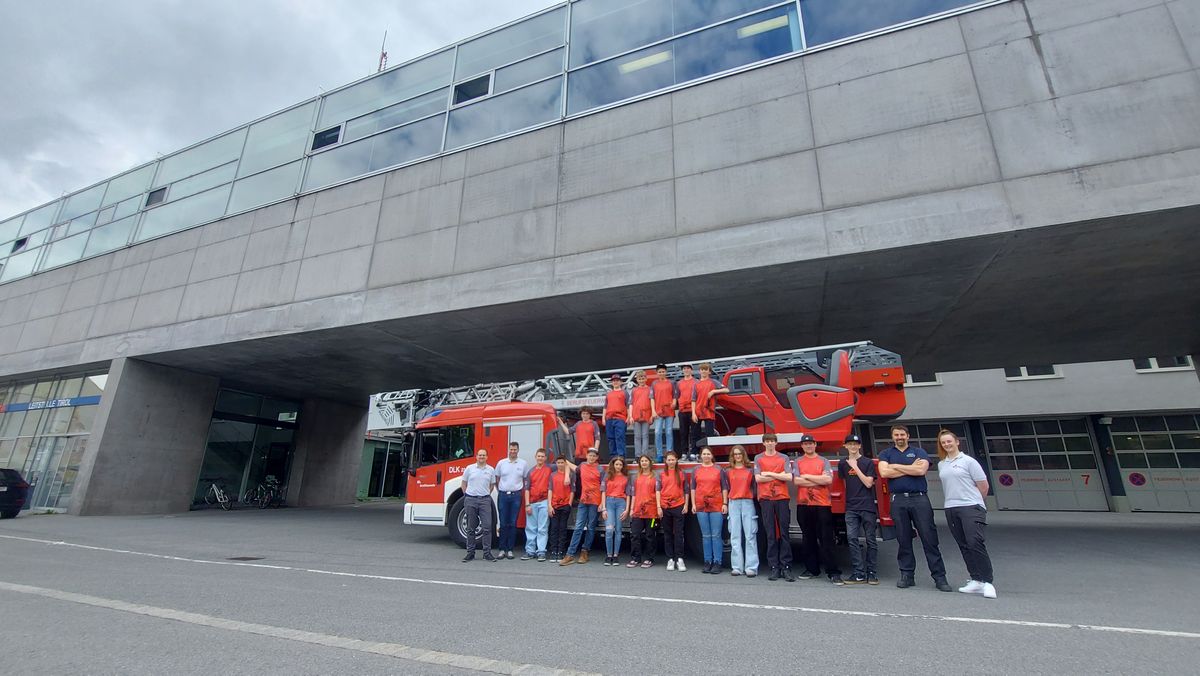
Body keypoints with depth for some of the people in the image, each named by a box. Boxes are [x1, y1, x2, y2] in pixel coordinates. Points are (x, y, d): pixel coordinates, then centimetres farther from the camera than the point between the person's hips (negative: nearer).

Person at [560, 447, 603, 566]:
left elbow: (603, 488, -6)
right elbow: (575, 474, 27)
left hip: (595, 501, -3)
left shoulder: (600, 470, -4)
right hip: (583, 500, 3)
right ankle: (570, 555, -2)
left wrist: (602, 504, -11)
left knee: (591, 527, 5)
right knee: (578, 527, -1)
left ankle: (584, 552, 17)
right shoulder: (582, 466, 7)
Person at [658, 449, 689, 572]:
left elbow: (686, 490, 6)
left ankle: (679, 559, 2)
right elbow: (658, 490, 5)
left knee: (678, 533, -2)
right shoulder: (661, 475, 7)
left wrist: (686, 505, -1)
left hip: (678, 506, -1)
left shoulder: (682, 473, 5)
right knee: (667, 533, 7)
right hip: (665, 507, 2)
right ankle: (670, 559, 13)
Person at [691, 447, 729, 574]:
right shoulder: (696, 471, 11)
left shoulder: (719, 470, 6)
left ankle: (717, 562, 4)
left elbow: (724, 488, 5)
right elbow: (693, 488, 11)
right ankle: (707, 562, 13)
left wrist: (725, 504, -2)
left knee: (716, 535, -2)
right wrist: (693, 504, 4)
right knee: (706, 536, 7)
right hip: (701, 507, 2)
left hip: (716, 506, -2)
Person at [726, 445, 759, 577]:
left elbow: (754, 487, 6)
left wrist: (754, 497, -6)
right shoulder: (728, 471, 11)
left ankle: (751, 567, -3)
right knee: (735, 536, 3)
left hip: (748, 503, -2)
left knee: (750, 535, -5)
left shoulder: (750, 470, 7)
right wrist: (726, 502, 2)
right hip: (733, 504, 2)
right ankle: (737, 567, 6)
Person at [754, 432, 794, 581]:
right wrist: (778, 476, -3)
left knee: (784, 533, -1)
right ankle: (774, 567, 6)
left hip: (782, 498, 0)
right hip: (766, 499, 0)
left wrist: (770, 474, -7)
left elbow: (789, 477, -4)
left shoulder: (784, 458, 9)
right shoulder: (758, 458, 8)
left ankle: (786, 567, 3)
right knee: (771, 535, 1)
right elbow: (758, 478, -3)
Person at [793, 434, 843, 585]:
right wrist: (819, 481, -8)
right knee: (808, 539, 10)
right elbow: (797, 481, -7)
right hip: (803, 505, 2)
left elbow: (828, 479, -10)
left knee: (826, 540, -2)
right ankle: (811, 569, 20)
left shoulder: (824, 461, 6)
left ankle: (833, 572, 2)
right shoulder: (797, 462, 8)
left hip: (822, 504, -2)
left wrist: (807, 476, -7)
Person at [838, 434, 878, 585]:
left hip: (867, 506, -3)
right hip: (851, 507, 3)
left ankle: (871, 572, 13)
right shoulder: (842, 464, 11)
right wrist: (851, 496, 12)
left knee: (871, 541, 3)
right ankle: (859, 573, -1)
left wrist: (856, 467, -10)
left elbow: (868, 483, -9)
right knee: (852, 539, -5)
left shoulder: (868, 462, 0)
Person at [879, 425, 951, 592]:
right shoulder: (886, 454, 12)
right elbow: (884, 473, -6)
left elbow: (921, 470, -9)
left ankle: (939, 577, 5)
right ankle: (906, 575, 13)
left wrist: (896, 466, -4)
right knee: (903, 539, 5)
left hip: (920, 498, -1)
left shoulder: (919, 452, 11)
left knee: (929, 537, -2)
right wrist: (910, 469, -3)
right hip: (898, 500, 1)